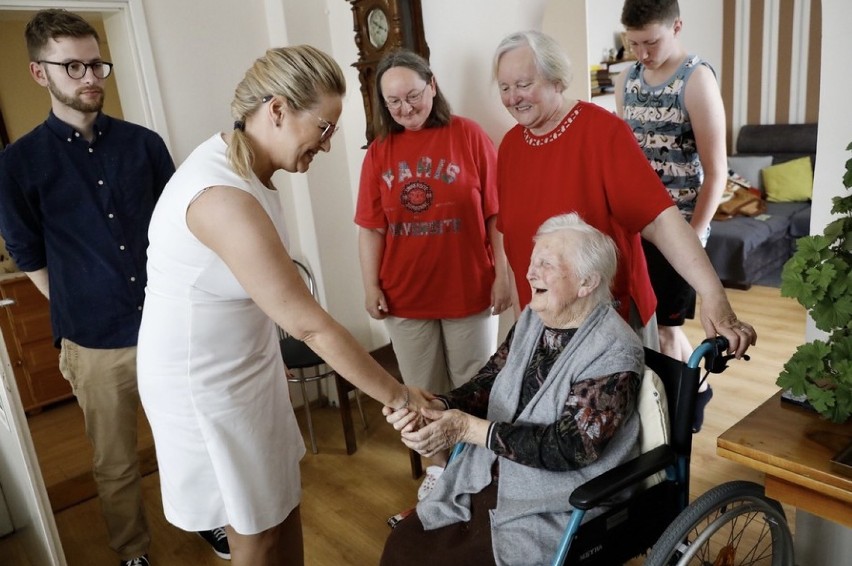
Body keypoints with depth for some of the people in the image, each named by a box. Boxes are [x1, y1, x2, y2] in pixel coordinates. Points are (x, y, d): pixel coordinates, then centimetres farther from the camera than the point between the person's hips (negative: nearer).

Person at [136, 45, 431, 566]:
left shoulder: (238, 163, 0)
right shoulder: (226, 197, -31)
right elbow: (310, 324, -29)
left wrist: (271, 358, 16)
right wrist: (397, 396, -21)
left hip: (247, 362, 8)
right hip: (205, 382, -8)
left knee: (282, 503, 20)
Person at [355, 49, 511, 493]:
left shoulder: (468, 136, -5)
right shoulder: (379, 151, 2)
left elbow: (497, 214, -5)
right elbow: (371, 227, 3)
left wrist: (502, 275, -7)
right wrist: (371, 286, -1)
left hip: (469, 291, -2)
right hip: (405, 296, 3)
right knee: (423, 390, 16)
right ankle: (438, 464, 37)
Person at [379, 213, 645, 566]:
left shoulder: (614, 352, -20)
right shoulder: (533, 318, 3)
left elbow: (569, 447, -24)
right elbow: (489, 381, 4)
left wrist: (469, 428, -28)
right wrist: (436, 406, -17)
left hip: (551, 511, -6)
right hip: (487, 483, 7)